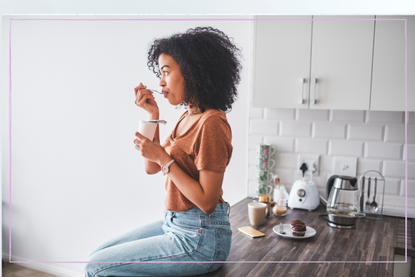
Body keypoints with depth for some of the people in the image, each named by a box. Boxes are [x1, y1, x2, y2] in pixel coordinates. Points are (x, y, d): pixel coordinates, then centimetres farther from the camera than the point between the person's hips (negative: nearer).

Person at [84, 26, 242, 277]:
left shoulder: (212, 123, -21)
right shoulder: (187, 117, 8)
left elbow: (207, 201, -22)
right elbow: (151, 168, 11)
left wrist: (163, 158, -19)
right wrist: (153, 115, 3)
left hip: (200, 238, -9)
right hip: (175, 225, 9)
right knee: (98, 256, 12)